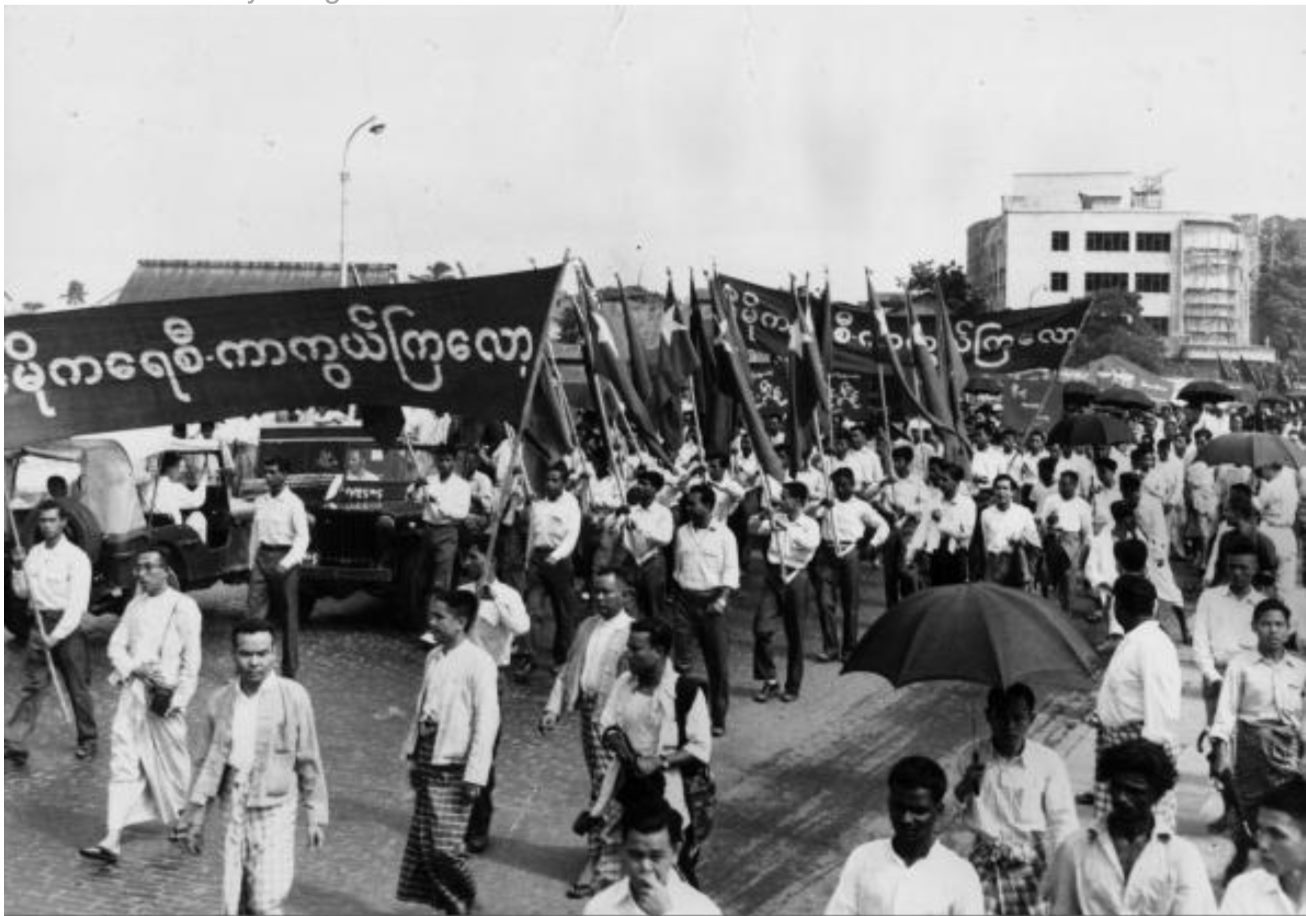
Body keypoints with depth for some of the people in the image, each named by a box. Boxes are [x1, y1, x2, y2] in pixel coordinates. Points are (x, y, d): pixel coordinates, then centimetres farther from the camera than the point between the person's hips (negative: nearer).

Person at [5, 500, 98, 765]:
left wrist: (56, 635, -19)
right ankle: (14, 742, -3)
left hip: (68, 626, -4)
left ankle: (87, 740, 19)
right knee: (31, 686, 1)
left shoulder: (76, 557, -9)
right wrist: (19, 567, -3)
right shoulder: (33, 554, 9)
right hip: (39, 623, 4)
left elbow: (78, 603, -13)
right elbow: (21, 592, 14)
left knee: (78, 687, 4)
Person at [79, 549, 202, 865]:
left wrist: (180, 698, -11)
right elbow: (116, 644, 10)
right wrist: (135, 667, -10)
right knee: (123, 762, -4)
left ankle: (181, 818, 36)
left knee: (172, 759, 10)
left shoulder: (183, 606, -5)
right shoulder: (135, 606, 12)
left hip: (164, 694, -4)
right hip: (133, 691, 4)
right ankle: (113, 840, -8)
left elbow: (191, 658, -6)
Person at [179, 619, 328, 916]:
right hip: (233, 810, 4)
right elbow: (210, 761, 11)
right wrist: (196, 813, 9)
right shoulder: (220, 700, 3)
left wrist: (316, 815, 0)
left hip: (274, 809, -4)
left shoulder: (293, 696, -7)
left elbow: (308, 760, -2)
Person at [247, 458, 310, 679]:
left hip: (284, 556, -5)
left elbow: (302, 537, -10)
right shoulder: (260, 502, 11)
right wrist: (252, 563, 13)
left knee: (288, 617, 2)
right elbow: (254, 534, 17)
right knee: (255, 612, -3)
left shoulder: (293, 503, -6)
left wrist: (287, 562, -20)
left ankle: (289, 669, 11)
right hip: (262, 556, 5)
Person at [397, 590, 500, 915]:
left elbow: (487, 720, -15)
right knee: (423, 843, 8)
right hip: (427, 763, 7)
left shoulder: (479, 662, -13)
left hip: (453, 768, -7)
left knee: (445, 845, -8)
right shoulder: (434, 657, 9)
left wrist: (475, 775, -17)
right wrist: (412, 753, 14)